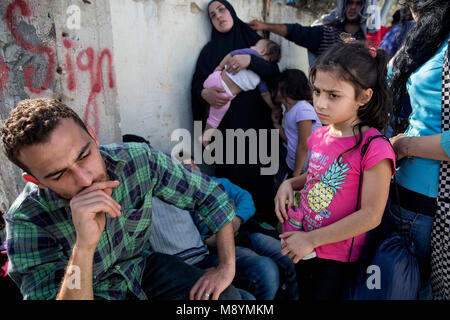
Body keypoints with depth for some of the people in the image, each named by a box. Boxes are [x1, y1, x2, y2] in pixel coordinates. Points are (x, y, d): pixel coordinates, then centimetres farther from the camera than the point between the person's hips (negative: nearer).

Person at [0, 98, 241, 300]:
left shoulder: (140, 159, -21)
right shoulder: (26, 220, -26)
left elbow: (210, 194, -10)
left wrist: (227, 267, -14)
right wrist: (83, 247, -46)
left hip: (143, 265, 4)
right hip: (93, 292, -4)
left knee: (227, 297, -13)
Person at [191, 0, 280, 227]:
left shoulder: (254, 41, 11)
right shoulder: (210, 50, 12)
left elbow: (274, 72, -2)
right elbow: (197, 83, 2)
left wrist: (251, 60, -20)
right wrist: (205, 93, -21)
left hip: (256, 121, 0)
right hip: (226, 124, 0)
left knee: (258, 173, -2)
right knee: (232, 175, -3)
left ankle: (263, 220, 13)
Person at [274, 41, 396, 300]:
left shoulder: (374, 148, -23)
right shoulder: (320, 136, -2)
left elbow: (371, 215, -23)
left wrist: (311, 239, -20)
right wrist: (289, 184, -5)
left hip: (338, 258, -6)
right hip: (303, 247, 6)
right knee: (302, 294, 24)